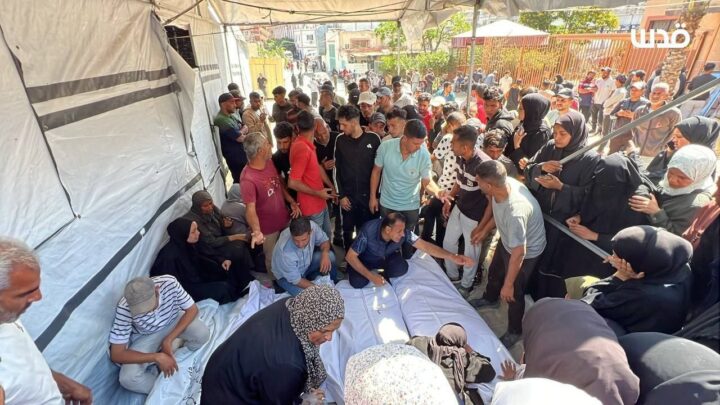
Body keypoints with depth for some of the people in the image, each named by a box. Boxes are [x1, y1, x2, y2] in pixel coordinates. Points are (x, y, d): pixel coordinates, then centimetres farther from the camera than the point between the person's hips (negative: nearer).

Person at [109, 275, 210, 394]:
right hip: (146, 336, -1)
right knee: (128, 379, -24)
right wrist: (157, 357, -34)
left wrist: (168, 340, -25)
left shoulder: (169, 283, -32)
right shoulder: (124, 308, -33)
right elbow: (116, 355, -27)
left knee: (202, 334, -28)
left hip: (173, 321, 1)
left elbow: (192, 310, -18)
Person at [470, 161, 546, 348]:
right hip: (507, 240, 8)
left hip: (526, 251, -8)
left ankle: (514, 331, 41)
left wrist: (508, 285, -22)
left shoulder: (516, 212, -45)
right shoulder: (504, 184, -22)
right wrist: (485, 230, 12)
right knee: (494, 272, 30)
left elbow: (518, 253, -34)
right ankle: (490, 299, 61)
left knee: (514, 294, 13)